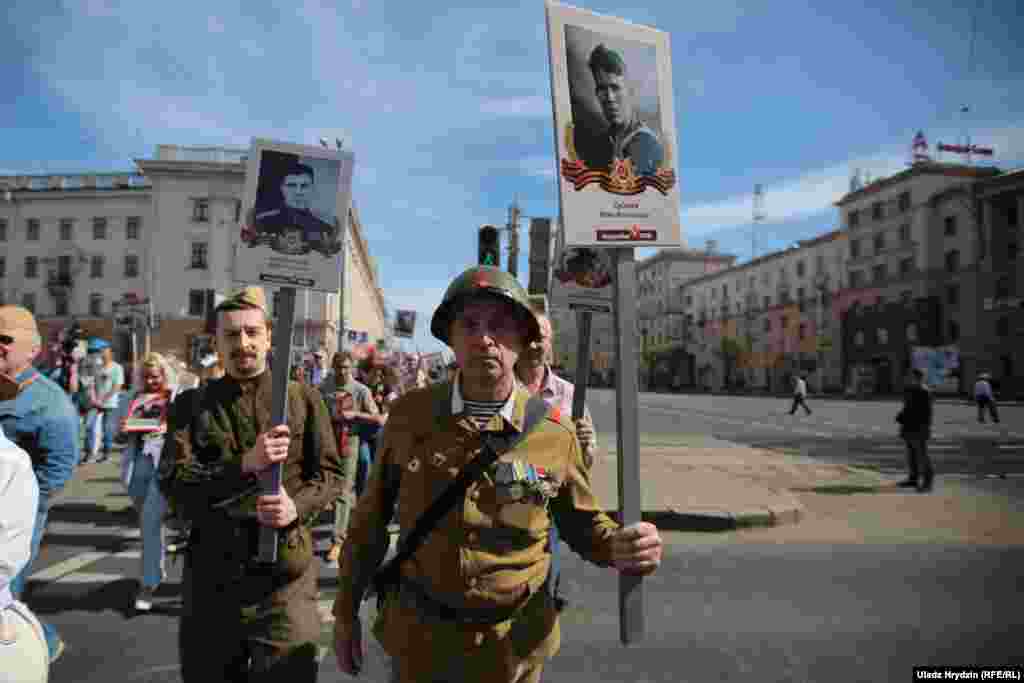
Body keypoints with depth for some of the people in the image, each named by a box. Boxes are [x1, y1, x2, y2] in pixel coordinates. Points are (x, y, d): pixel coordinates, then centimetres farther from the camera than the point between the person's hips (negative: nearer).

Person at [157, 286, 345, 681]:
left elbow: (331, 474, 1)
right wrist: (245, 464, -22)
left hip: (286, 573, -1)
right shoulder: (191, 405, 3)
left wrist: (298, 506, -19)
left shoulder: (304, 399, 1)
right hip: (210, 574, 2)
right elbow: (172, 483, -8)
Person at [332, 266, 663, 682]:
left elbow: (582, 522, 1)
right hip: (418, 632, 1)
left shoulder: (556, 433, -13)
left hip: (514, 644, 0)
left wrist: (619, 547, -20)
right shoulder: (409, 414, -11)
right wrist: (346, 609, 6)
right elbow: (372, 517, 1)